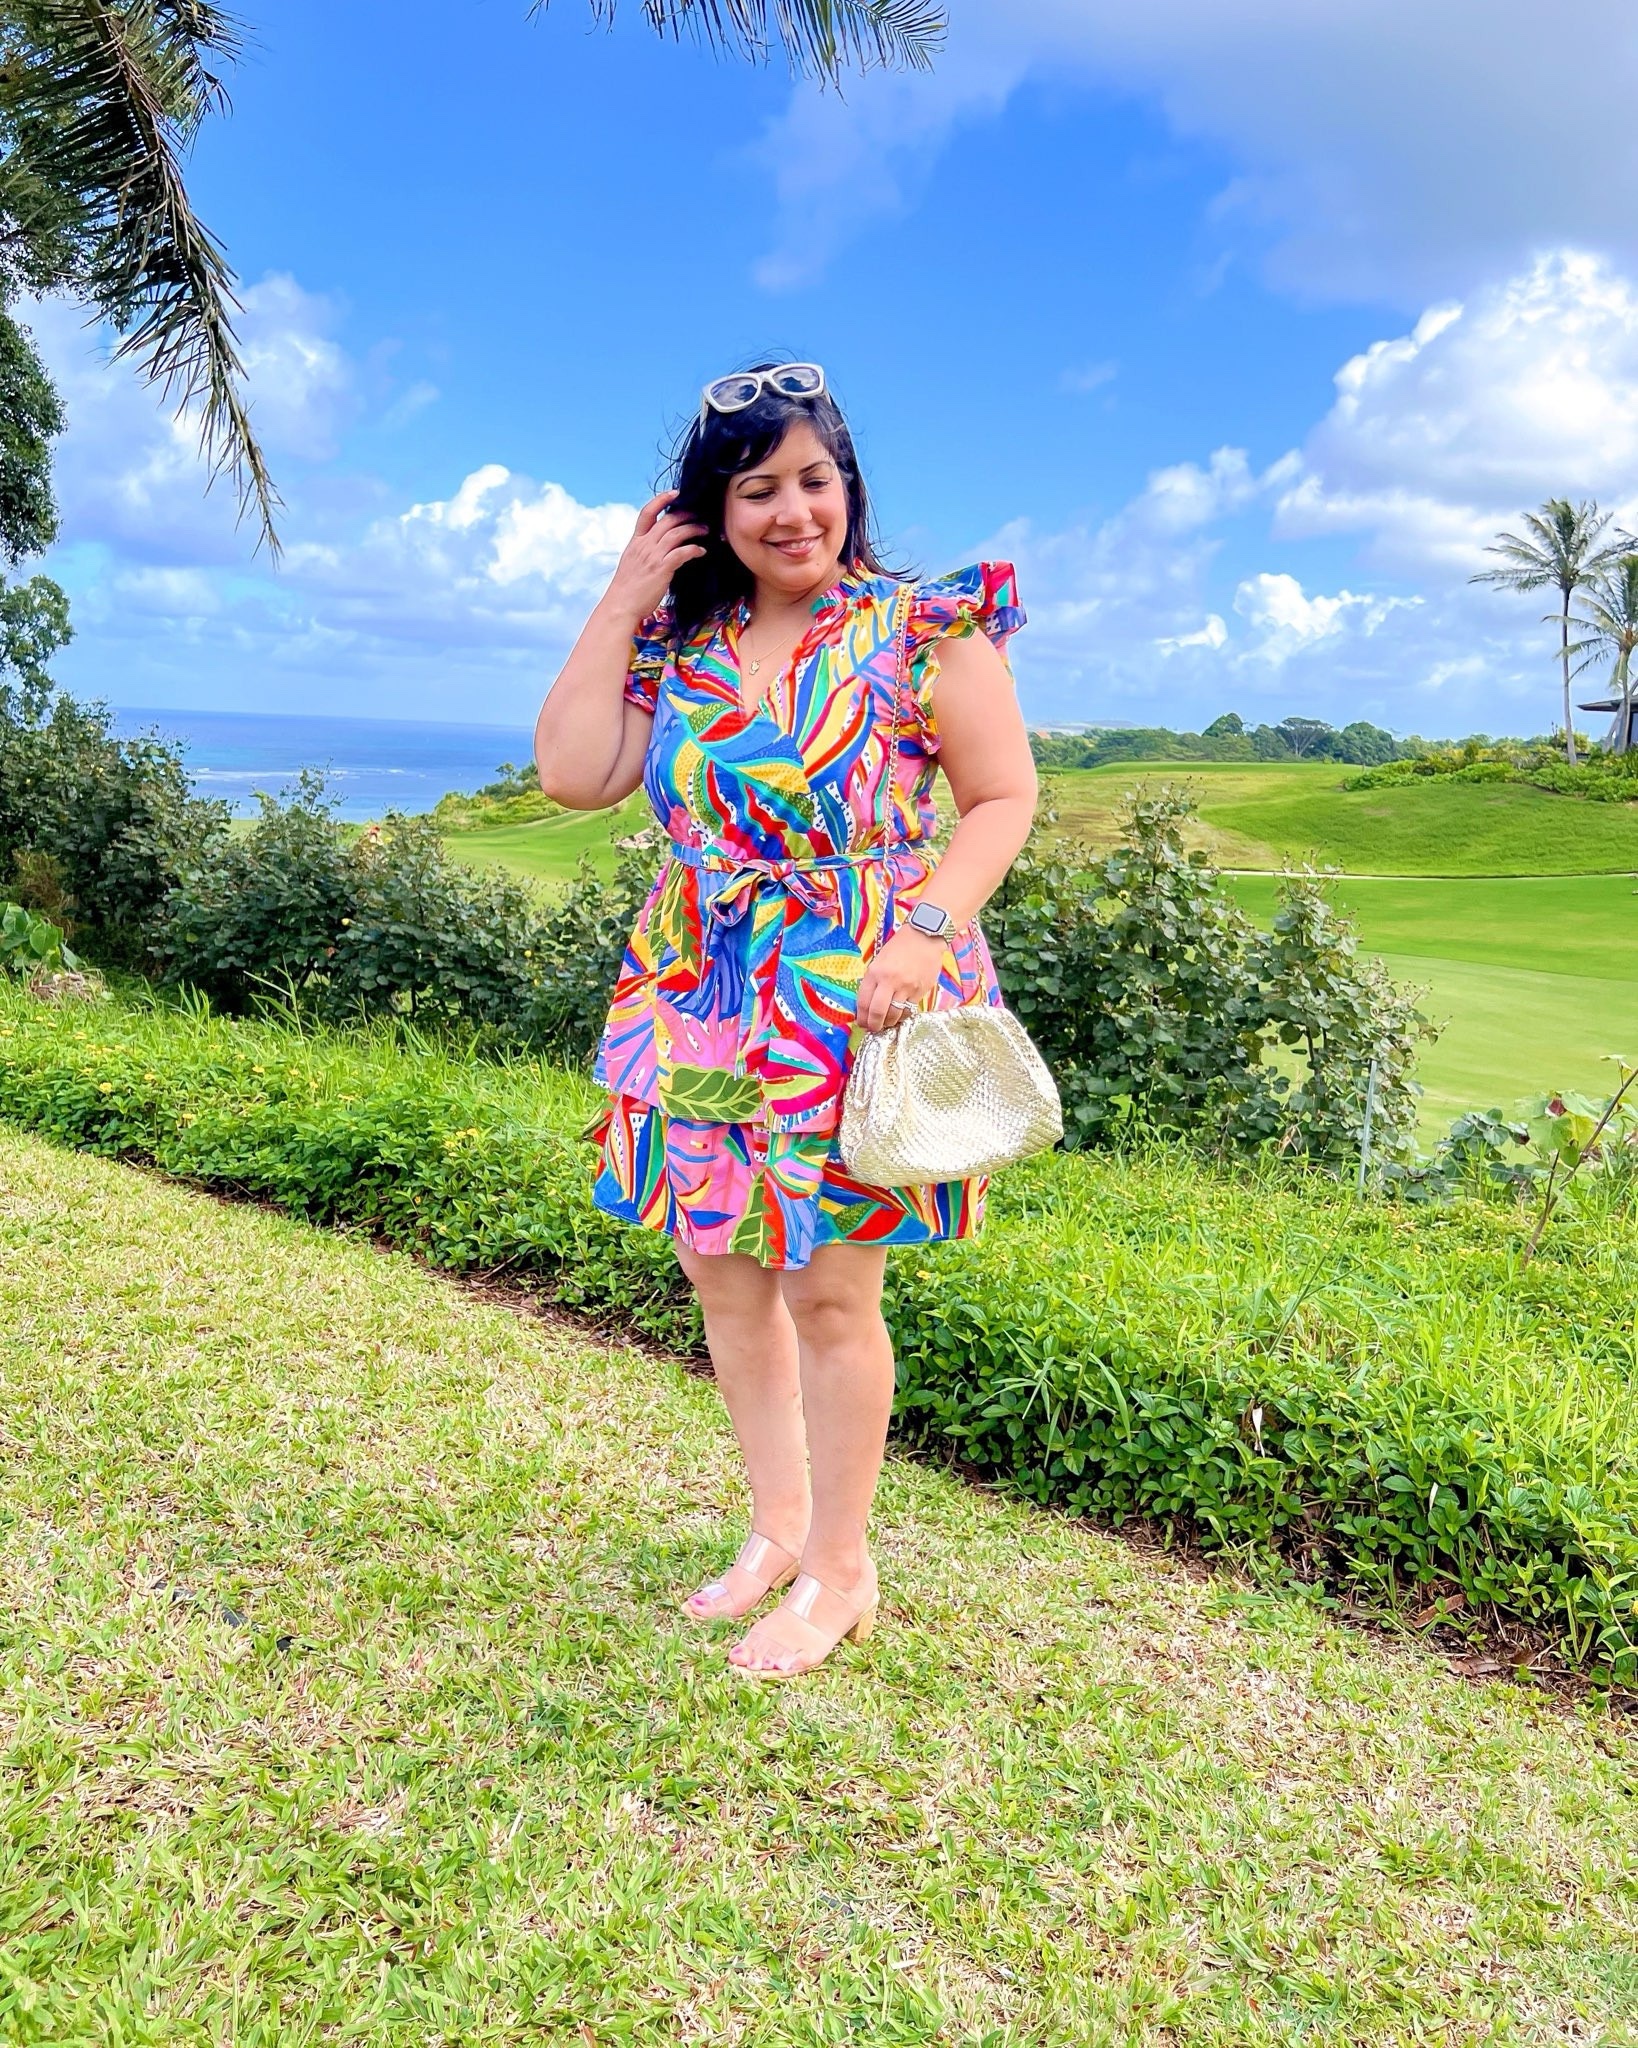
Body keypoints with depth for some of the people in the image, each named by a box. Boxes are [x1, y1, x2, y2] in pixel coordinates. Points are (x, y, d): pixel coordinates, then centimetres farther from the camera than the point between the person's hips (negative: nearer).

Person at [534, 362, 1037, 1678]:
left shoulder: (925, 630, -4)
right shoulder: (680, 642, 8)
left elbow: (1005, 795, -4)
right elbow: (573, 773, -2)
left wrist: (927, 931, -19)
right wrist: (624, 599, 0)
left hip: (855, 1005, -5)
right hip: (702, 1007, 5)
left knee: (828, 1292, 2)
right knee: (723, 1271, 13)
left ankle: (841, 1570, 23)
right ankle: (779, 1529, 34)